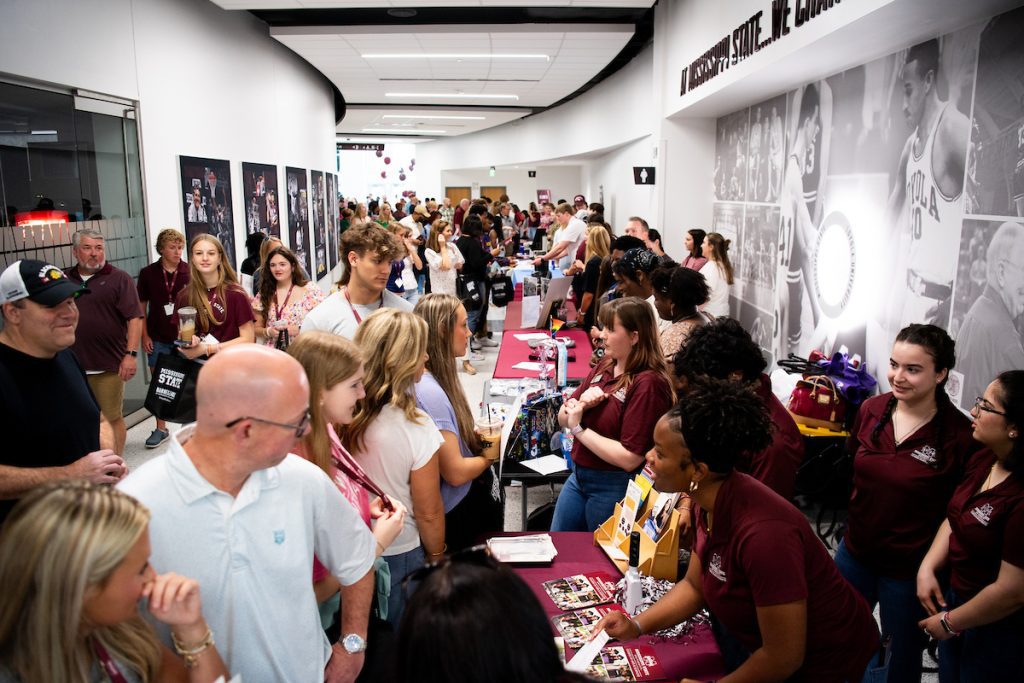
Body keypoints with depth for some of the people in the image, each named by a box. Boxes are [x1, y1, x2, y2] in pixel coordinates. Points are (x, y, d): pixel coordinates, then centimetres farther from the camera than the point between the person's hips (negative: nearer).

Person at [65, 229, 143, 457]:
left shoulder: (118, 279, -2)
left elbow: (135, 318, -8)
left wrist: (131, 354, -15)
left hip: (107, 366, -4)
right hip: (71, 366, 4)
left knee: (112, 419, 5)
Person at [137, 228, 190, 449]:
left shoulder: (190, 272, -5)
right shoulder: (148, 273, 0)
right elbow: (141, 307, 6)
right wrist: (144, 336, 1)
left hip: (185, 337, -1)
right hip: (158, 339, 2)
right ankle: (161, 429, 20)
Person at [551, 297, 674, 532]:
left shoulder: (648, 383, -22)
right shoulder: (605, 365, 1)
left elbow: (629, 458, -25)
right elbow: (563, 418, 7)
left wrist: (579, 429, -18)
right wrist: (581, 403, -15)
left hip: (615, 486, -7)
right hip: (579, 476, 7)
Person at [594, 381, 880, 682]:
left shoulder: (762, 532, -34)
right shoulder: (711, 502, -11)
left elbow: (784, 658, -26)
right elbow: (694, 585, 3)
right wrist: (636, 626, -10)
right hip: (767, 645, 6)